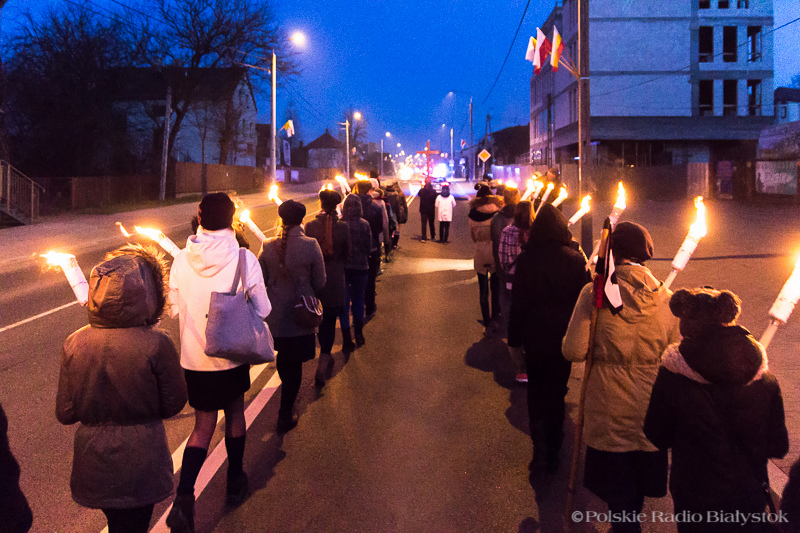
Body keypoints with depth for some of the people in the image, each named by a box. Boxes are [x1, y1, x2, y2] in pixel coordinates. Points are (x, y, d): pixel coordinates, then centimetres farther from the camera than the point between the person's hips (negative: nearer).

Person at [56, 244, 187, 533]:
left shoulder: (74, 344, -12)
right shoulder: (156, 344, -22)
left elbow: (65, 413, -4)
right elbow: (173, 404, -11)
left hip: (93, 462, 3)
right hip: (139, 462, -3)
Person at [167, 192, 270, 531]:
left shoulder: (182, 260, -9)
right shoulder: (244, 259, -16)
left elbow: (175, 308, 1)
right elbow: (262, 310, -10)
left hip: (193, 359, 1)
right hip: (232, 355, -1)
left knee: (203, 426, 12)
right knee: (234, 414, 20)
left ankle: (184, 496, -5)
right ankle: (235, 482, 35)